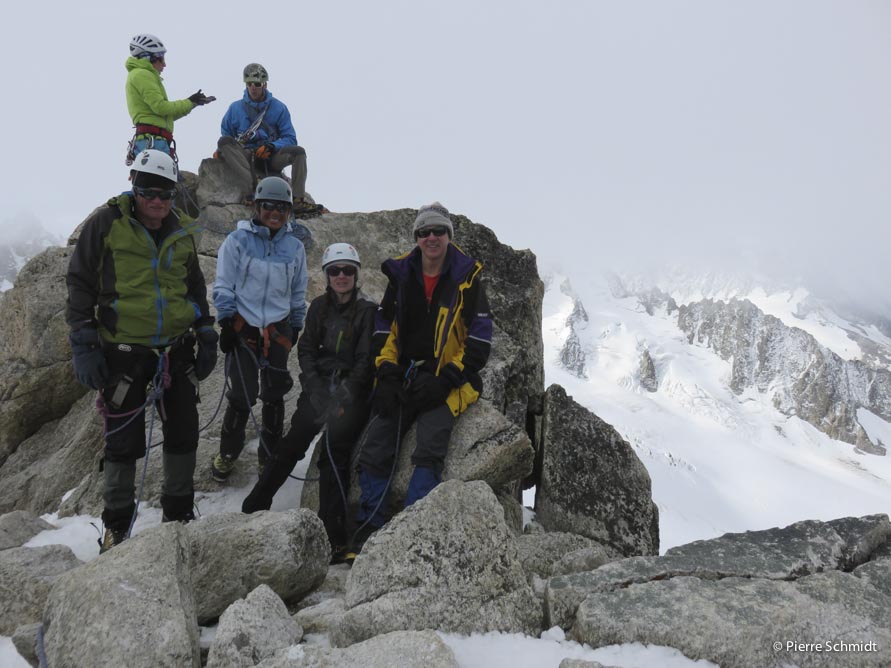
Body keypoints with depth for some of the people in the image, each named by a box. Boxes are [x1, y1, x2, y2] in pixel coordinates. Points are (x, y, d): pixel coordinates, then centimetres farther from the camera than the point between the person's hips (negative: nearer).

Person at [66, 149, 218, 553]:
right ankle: (117, 525, 21)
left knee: (183, 433, 9)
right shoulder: (106, 224, -6)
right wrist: (84, 346, -9)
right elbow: (79, 283, -4)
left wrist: (206, 337, 14)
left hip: (177, 349, 4)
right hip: (124, 350, -4)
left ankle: (179, 512, 27)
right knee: (123, 442, 2)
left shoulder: (182, 232, 7)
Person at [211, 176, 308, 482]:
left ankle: (270, 454, 25)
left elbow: (298, 293, 15)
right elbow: (223, 286, -3)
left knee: (274, 395, 7)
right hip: (243, 327, -3)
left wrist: (295, 328, 15)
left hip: (278, 330, 3)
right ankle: (227, 453, 16)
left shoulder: (295, 247, 6)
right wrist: (227, 323, -8)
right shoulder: (237, 240, -3)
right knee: (243, 396, -5)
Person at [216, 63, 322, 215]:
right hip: (245, 157, 0)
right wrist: (220, 150, -3)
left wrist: (272, 147, -15)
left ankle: (299, 201, -39)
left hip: (270, 157, 0)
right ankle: (252, 188, -49)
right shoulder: (235, 108, 13)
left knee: (298, 151, -26)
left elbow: (290, 138, 3)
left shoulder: (279, 107, 9)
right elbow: (225, 134, 19)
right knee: (224, 141, -29)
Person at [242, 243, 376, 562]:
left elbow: (365, 360, -5)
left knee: (334, 451, -15)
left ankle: (333, 536, -13)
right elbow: (306, 349, 8)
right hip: (320, 383, 4)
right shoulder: (320, 306, 10)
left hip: (352, 389, -3)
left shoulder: (367, 310, -1)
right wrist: (316, 389, -6)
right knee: (291, 444, -5)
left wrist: (342, 398, -14)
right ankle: (254, 507, 7)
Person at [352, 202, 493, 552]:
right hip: (401, 381, 4)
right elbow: (383, 327, 12)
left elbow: (480, 340, -3)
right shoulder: (401, 274, 9)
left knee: (428, 454, -22)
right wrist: (387, 373, -2)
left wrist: (446, 380, -13)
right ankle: (368, 530, -1)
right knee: (373, 453, -9)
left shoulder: (466, 279, 0)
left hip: (446, 384, -3)